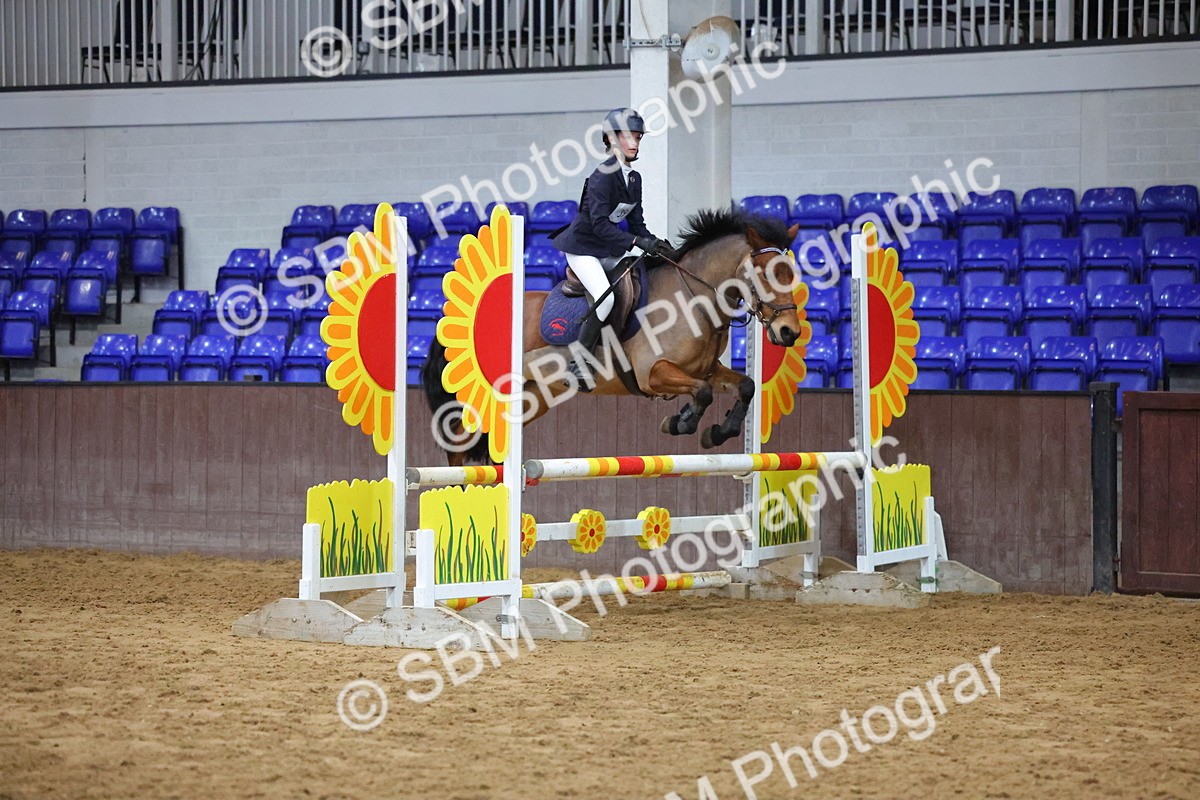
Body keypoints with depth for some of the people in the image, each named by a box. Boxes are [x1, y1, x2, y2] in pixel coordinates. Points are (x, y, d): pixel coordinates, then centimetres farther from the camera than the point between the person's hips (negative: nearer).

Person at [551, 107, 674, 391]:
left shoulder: (634, 178, 7)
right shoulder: (603, 175, -19)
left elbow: (636, 223, 9)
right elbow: (600, 224, -27)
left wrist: (655, 243, -10)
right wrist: (637, 242, -34)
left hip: (608, 250, 9)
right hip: (581, 245, -9)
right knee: (605, 296, -26)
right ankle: (578, 362, -22)